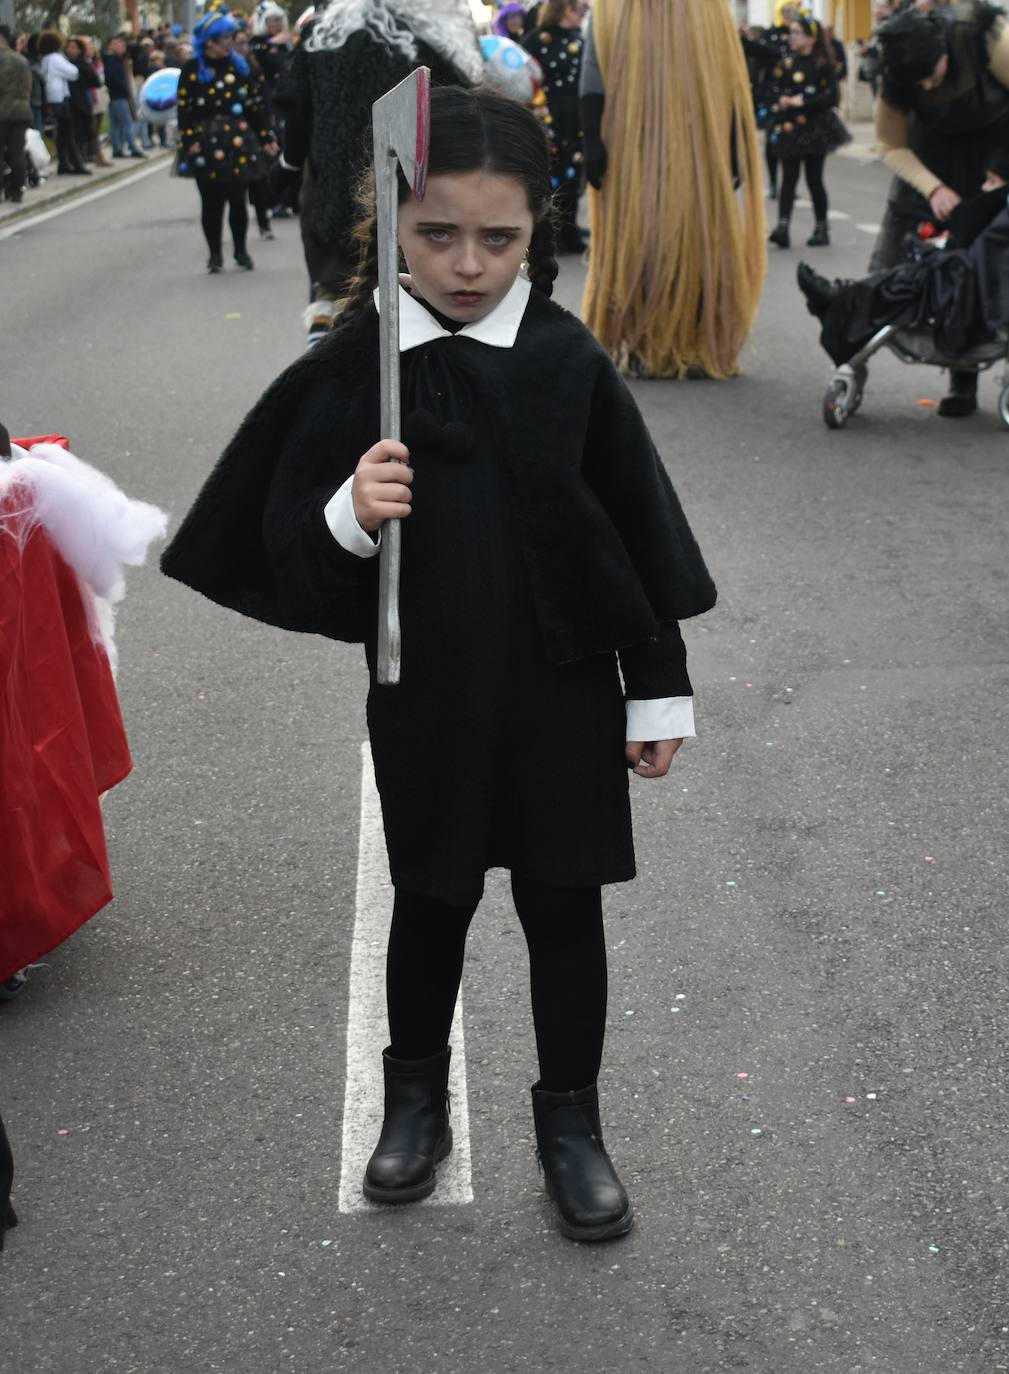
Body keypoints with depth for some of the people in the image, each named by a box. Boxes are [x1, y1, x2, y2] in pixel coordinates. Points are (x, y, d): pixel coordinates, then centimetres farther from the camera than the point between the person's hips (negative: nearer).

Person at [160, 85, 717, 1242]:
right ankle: (415, 1102, 38)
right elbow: (284, 546, -6)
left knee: (563, 902, 10)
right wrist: (347, 516, -29)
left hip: (564, 687, 0)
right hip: (422, 694, 0)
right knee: (430, 897, 17)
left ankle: (571, 1122, 29)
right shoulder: (349, 367, -9)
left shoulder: (569, 359, -7)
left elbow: (640, 531, 0)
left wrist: (659, 689, 2)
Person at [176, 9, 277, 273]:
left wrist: (266, 138, 5)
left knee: (238, 200, 2)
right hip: (207, 144, -2)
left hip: (238, 143, 2)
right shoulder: (192, 70, 0)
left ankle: (241, 251, 16)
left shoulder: (240, 66, 8)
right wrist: (189, 141, -13)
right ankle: (214, 254, 13)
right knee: (211, 202, 3)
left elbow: (255, 105, 9)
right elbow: (184, 109, -4)